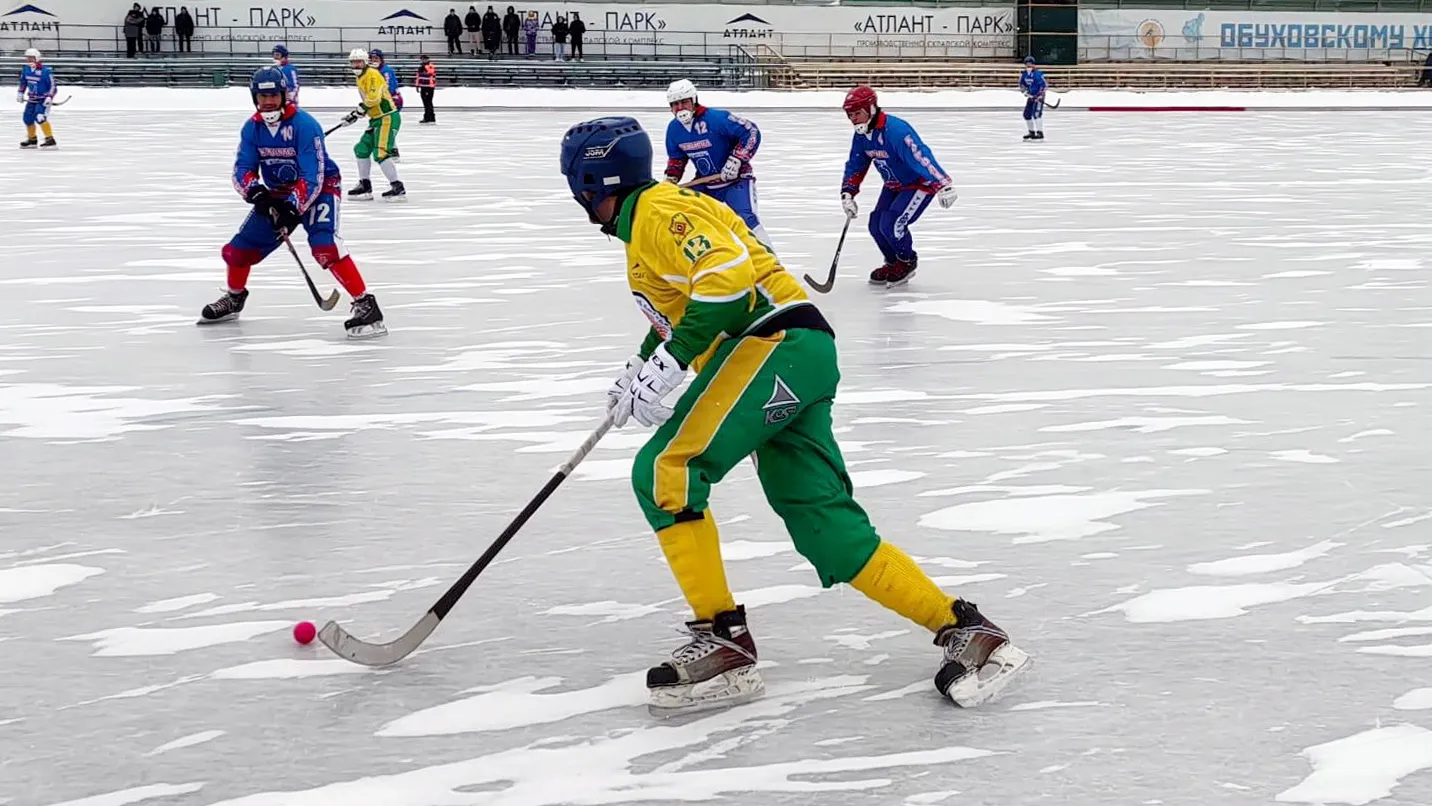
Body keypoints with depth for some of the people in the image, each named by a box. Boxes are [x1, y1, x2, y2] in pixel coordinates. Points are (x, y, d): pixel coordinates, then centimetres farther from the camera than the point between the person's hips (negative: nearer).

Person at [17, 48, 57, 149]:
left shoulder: (45, 71, -20)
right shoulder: (26, 69, 1)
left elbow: (53, 85, -17)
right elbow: (23, 82, 18)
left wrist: (50, 97, -26)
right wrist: (20, 93, 13)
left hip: (43, 99, -8)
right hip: (32, 99, 8)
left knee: (40, 117, -25)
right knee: (27, 118, 11)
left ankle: (50, 140, -26)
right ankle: (32, 139, 32)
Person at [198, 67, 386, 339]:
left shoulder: (305, 125, -25)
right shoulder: (252, 128, -6)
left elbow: (313, 178, -29)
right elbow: (242, 169, -7)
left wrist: (292, 209, -39)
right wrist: (255, 191, -29)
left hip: (319, 188, -6)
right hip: (277, 193, 6)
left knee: (324, 245, -31)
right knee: (239, 248, 5)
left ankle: (365, 304, -30)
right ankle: (234, 298, 35)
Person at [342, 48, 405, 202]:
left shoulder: (372, 75, -14)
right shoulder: (361, 78, 17)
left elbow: (373, 98, -25)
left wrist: (357, 113, -20)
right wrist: (355, 114, 14)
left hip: (388, 118, -11)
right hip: (377, 119, 11)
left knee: (381, 153, -20)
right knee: (361, 149, 14)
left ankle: (398, 188, -20)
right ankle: (365, 186, 22)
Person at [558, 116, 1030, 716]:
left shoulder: (661, 210, -5)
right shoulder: (645, 226, 28)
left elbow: (728, 277, -21)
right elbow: (675, 313, 41)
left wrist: (663, 367, -23)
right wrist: (639, 372, 29)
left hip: (774, 344, -10)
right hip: (798, 356, 10)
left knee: (666, 470, -17)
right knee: (826, 527, 1)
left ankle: (723, 641, -16)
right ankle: (963, 629, -2)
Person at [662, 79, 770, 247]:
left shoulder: (717, 118, -23)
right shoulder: (674, 129, -1)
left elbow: (752, 132, -22)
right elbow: (676, 157, 16)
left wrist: (736, 160, -26)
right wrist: (670, 179, 0)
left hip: (736, 179, -7)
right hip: (705, 183, 7)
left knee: (745, 217, -26)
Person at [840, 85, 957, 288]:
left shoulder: (895, 130, -32)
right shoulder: (861, 135, -4)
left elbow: (921, 157, -39)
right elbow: (855, 166, 10)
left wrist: (943, 184, -45)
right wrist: (847, 193, 0)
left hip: (920, 183, -9)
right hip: (894, 185, 9)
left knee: (891, 224, -19)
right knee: (876, 224, 2)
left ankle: (907, 262, 8)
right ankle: (893, 263, 25)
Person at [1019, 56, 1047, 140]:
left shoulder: (1038, 73, -18)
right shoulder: (1024, 74, 3)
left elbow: (1044, 84, -19)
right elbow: (1021, 84, 17)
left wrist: (1040, 95, -23)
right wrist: (1025, 91, -1)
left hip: (1038, 96, -8)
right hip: (1031, 96, 8)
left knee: (1036, 113, -20)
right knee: (1027, 114, 10)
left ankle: (1040, 133, -21)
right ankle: (1032, 132, 25)